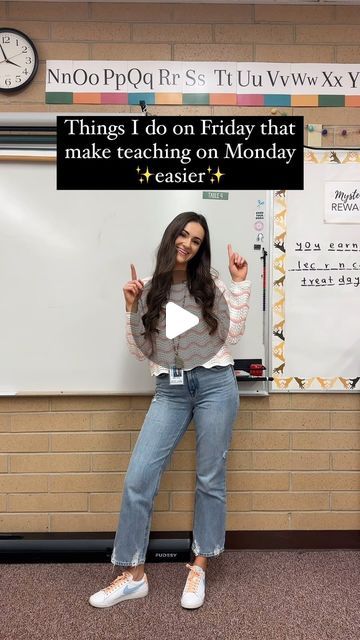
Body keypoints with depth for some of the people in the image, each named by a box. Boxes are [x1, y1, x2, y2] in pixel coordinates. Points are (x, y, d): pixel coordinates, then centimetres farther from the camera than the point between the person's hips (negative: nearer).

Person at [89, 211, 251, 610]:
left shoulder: (210, 284, 6)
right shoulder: (148, 289, 7)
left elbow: (233, 335, -1)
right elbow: (140, 351, 6)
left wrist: (240, 283, -2)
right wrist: (132, 308, -5)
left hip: (215, 383, -1)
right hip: (170, 390, 1)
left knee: (210, 479, 8)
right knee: (138, 478, -3)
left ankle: (199, 568, 28)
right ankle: (133, 576, 16)